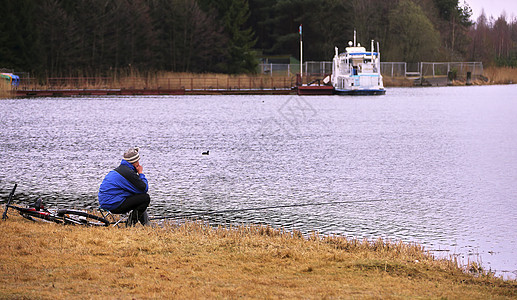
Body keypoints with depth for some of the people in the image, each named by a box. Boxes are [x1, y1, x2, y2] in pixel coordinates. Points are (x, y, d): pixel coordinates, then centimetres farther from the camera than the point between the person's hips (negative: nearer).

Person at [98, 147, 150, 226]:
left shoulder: (119, 169, 17)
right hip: (114, 206, -10)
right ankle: (131, 223, -4)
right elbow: (144, 189, -10)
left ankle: (146, 225, 23)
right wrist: (141, 173, 1)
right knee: (146, 198, -9)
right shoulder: (129, 173, -15)